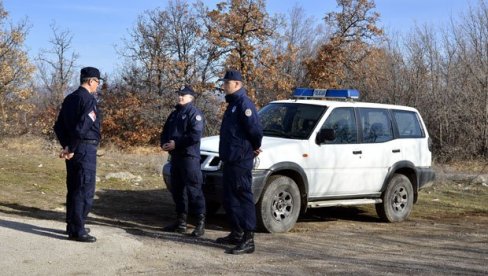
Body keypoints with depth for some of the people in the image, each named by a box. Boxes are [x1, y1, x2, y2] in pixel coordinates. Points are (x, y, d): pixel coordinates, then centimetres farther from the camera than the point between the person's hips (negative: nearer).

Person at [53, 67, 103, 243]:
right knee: (85, 190, -5)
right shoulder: (89, 99, -13)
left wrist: (66, 145, 9)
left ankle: (72, 225, 24)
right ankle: (77, 230, -5)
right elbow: (82, 126, -23)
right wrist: (71, 148, -15)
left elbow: (59, 126, 14)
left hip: (73, 149, 9)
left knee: (73, 188, 15)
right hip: (85, 149, -9)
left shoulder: (69, 99, 14)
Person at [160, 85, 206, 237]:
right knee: (177, 189, 11)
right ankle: (181, 221, 19)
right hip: (175, 156, 9)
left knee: (193, 189, -10)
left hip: (189, 156, -9)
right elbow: (165, 131, 23)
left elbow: (196, 135, -18)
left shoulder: (194, 113, -6)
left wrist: (176, 143, -18)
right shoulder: (174, 114, 20)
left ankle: (201, 222, -8)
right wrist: (164, 144, 1)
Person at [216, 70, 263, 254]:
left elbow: (255, 129, -24)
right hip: (230, 160, 11)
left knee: (244, 199, -8)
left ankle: (248, 240, -6)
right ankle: (236, 234, 28)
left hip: (240, 161, -11)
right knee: (230, 199, 17)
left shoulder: (244, 104, -15)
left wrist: (255, 147, -8)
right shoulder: (232, 104, 17)